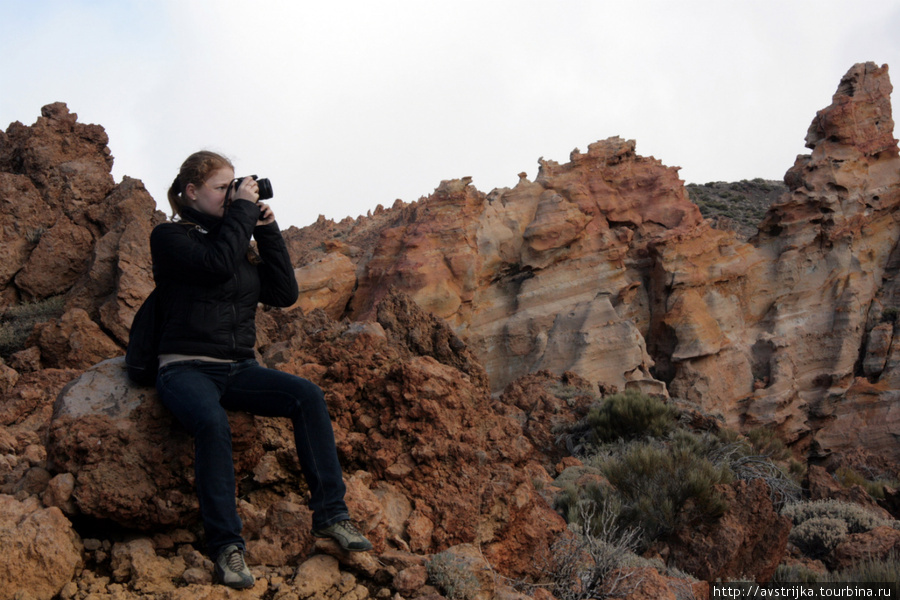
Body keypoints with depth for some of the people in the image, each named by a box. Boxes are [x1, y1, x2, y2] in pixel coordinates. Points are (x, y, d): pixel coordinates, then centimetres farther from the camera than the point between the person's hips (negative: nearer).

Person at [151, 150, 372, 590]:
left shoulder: (239, 240, 16)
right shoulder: (170, 237, 0)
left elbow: (284, 294, 7)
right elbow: (218, 264, -21)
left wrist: (266, 229, 2)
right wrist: (243, 208, -10)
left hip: (238, 368, 5)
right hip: (185, 368, -5)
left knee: (307, 395, -20)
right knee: (213, 422, -36)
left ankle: (330, 515, -16)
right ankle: (225, 545, -28)